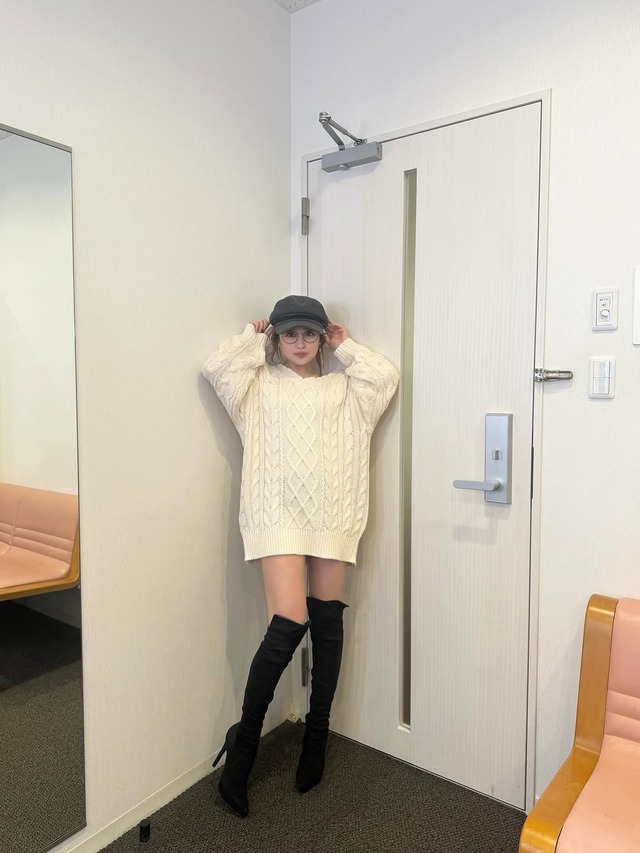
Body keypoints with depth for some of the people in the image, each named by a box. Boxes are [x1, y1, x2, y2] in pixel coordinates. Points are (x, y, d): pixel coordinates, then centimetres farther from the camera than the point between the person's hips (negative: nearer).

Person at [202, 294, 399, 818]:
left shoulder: (342, 388, 17)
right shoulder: (260, 385, 13)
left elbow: (386, 377, 1)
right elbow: (216, 368, -3)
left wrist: (345, 346, 12)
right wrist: (253, 337, 11)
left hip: (331, 513, 3)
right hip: (279, 514, -2)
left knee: (327, 623, 7)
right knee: (287, 624, -13)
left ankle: (316, 736, 25)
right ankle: (244, 741, 8)